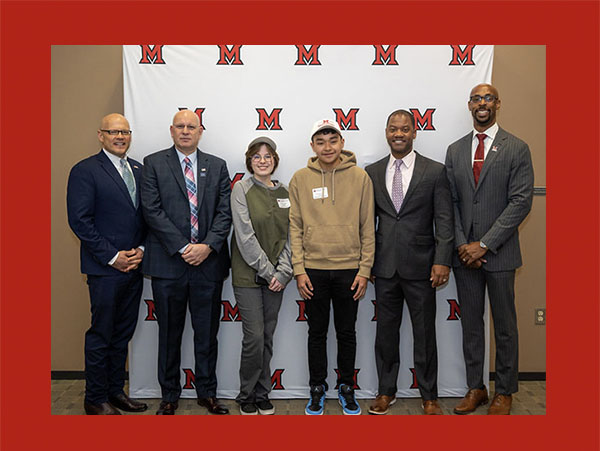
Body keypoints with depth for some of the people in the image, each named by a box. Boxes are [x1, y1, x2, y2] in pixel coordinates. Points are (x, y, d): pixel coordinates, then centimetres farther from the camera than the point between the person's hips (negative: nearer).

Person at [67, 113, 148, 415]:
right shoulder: (85, 171, -6)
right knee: (100, 335, 5)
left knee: (123, 333, 15)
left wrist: (141, 249, -2)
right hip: (105, 268, -6)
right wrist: (113, 257, -14)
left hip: (134, 265, 6)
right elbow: (80, 221, -12)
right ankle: (95, 400, 20)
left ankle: (116, 390, 29)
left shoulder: (138, 170, 12)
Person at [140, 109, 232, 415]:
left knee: (207, 332, 11)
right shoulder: (153, 163, 3)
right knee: (169, 333, 11)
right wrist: (183, 248, -14)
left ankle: (207, 392, 28)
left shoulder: (217, 166, 10)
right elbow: (152, 210, -7)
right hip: (168, 263, -1)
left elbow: (225, 212, 2)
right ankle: (169, 395, 27)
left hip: (208, 261, 2)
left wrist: (208, 246, -12)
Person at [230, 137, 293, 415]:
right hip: (248, 276, -4)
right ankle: (247, 397, 16)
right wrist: (267, 271, -12)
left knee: (267, 337, 9)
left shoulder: (284, 193, 10)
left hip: (276, 277, 4)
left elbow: (290, 235, 6)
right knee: (254, 336, -4)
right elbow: (245, 236, -11)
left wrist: (283, 272, -5)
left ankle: (263, 395, 24)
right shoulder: (242, 190, -4)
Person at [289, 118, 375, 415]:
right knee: (317, 332, 12)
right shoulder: (300, 179, 1)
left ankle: (346, 387, 30)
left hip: (349, 269, 0)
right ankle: (317, 388, 28)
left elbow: (367, 227, 1)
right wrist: (299, 270, -5)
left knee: (347, 332, 12)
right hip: (313, 269, 0)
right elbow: (295, 227, 1)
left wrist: (364, 269, -4)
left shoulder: (360, 177, 0)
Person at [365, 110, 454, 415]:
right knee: (386, 330, 12)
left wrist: (442, 261, -11)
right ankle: (386, 390, 29)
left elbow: (444, 221, -3)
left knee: (425, 333, 8)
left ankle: (429, 396, 25)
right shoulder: (372, 172, 7)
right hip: (384, 266, 2)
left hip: (420, 265, -2)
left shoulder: (435, 171, 0)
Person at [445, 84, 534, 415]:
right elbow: (451, 202, 7)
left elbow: (520, 202, -10)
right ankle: (475, 388, 27)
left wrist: (484, 244, -15)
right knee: (470, 324, 12)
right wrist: (461, 244, -5)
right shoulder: (455, 151, 9)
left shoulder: (517, 149, -3)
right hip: (464, 252, 3)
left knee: (504, 326, 9)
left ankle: (504, 392, 26)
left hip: (499, 252, -3)